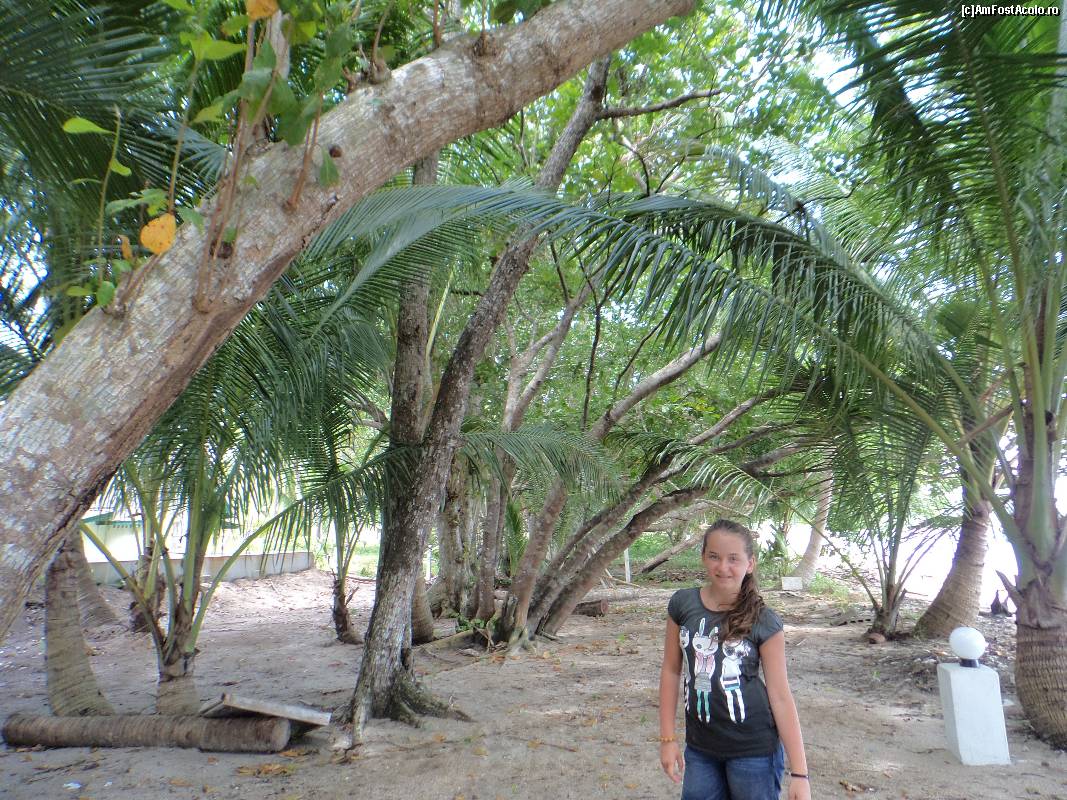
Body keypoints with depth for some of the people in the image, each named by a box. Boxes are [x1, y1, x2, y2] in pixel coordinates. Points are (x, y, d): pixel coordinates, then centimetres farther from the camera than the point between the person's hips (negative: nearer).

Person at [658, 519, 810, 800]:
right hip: (699, 748, 3)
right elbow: (671, 671, 4)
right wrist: (668, 738, 3)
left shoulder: (763, 622, -11)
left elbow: (780, 696, -9)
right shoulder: (683, 604, -4)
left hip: (753, 749, -2)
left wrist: (799, 773, -9)